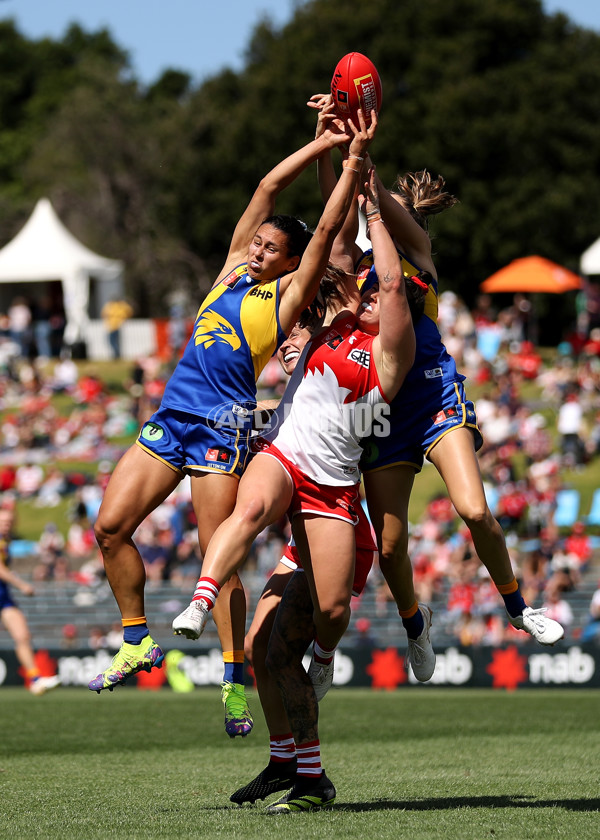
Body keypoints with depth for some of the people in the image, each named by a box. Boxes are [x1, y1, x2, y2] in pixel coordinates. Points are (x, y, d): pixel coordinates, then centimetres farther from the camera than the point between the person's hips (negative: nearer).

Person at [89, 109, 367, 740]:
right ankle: (136, 642, 12)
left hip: (223, 427, -6)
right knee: (110, 526, -2)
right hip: (171, 415, 6)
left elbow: (325, 232, -7)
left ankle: (235, 682, -2)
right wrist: (323, 143, 12)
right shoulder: (234, 268, 15)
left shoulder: (287, 295, 1)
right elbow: (268, 188, 14)